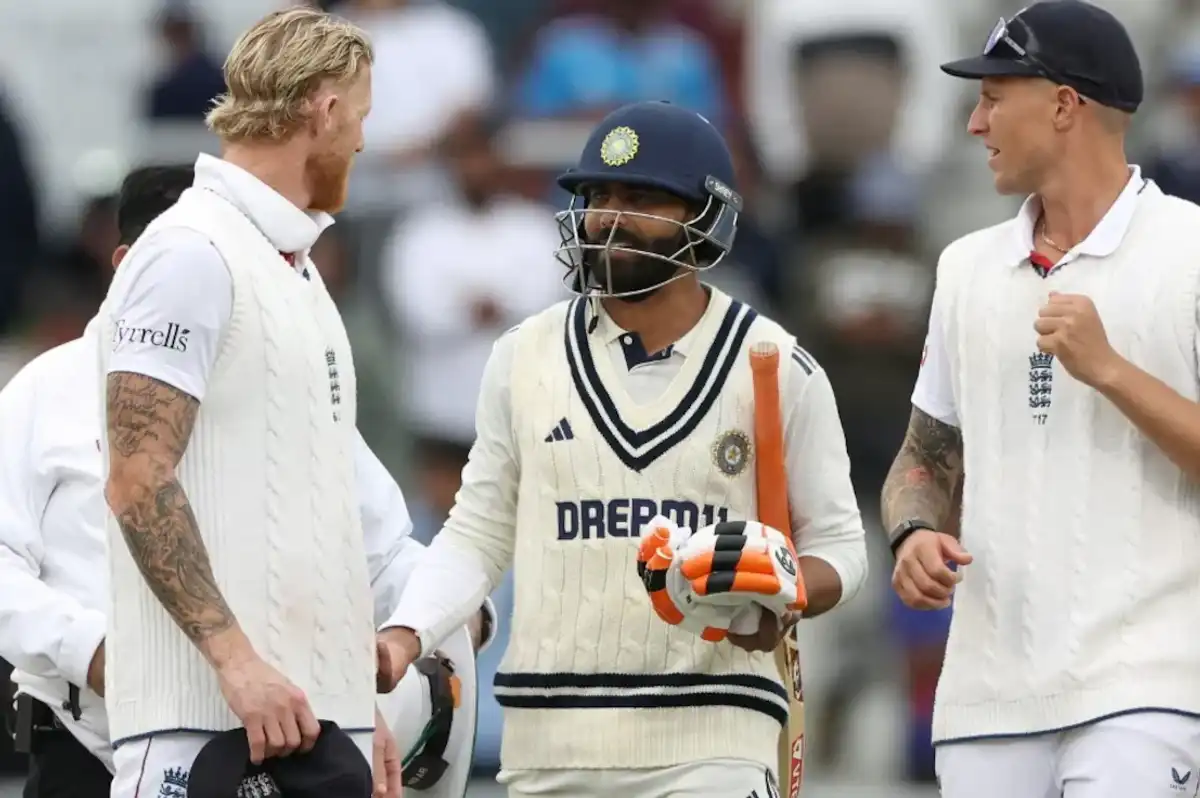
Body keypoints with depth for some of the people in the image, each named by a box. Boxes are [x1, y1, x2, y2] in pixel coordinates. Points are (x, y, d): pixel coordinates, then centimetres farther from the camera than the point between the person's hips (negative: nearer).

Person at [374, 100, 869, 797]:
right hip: (548, 741, 3)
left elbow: (837, 544, 7)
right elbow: (480, 533, 13)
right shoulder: (525, 356, 8)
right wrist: (406, 636, -4)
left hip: (710, 741, -3)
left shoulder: (776, 368, 2)